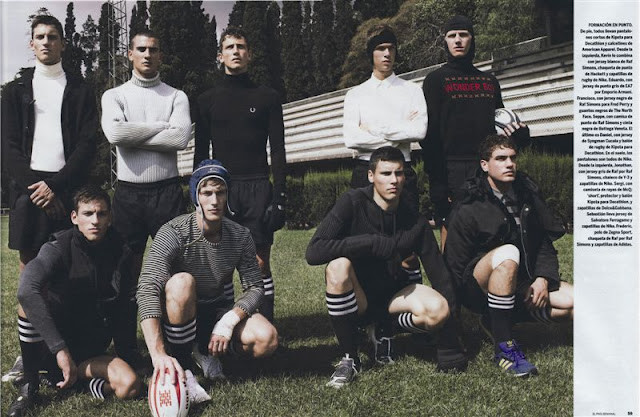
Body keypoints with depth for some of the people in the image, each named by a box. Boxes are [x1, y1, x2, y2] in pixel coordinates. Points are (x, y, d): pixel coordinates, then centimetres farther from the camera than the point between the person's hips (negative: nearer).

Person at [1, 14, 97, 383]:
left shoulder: (80, 91, 10)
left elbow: (87, 144, 1)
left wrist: (56, 185, -10)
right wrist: (34, 185, -8)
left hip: (67, 187, -1)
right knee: (30, 267, 1)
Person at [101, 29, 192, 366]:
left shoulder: (176, 96, 8)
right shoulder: (114, 96, 9)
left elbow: (181, 137, -11)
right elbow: (114, 133, -12)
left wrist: (134, 135, -7)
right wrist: (160, 127, -7)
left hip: (167, 191, 0)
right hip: (128, 192, 1)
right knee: (128, 271, 5)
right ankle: (128, 349, 14)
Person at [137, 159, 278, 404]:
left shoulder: (240, 236, -8)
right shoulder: (174, 233, -23)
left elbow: (255, 287, -5)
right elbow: (147, 289, -35)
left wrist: (229, 321, -25)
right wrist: (158, 354, -47)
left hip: (216, 311, 4)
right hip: (177, 317, -4)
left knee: (267, 339, -23)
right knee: (182, 281, -37)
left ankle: (207, 353, 7)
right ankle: (182, 369, -21)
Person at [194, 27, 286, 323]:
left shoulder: (267, 98, 9)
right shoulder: (208, 100, 13)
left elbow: (278, 151, 5)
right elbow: (200, 154, 11)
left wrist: (279, 196, -4)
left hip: (258, 188, -1)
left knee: (260, 264, -3)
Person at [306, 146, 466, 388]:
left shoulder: (415, 223, -7)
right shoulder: (353, 203, -15)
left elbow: (440, 275, -8)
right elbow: (313, 252, -25)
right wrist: (372, 243, -31)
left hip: (392, 295, 2)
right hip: (354, 298, -2)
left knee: (438, 309, -27)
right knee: (338, 266, -35)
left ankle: (385, 330, 7)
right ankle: (349, 358, -17)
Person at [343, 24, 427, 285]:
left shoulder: (411, 91, 12)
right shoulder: (356, 94, 12)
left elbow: (420, 130, -5)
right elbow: (351, 138, -5)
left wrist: (375, 129, -6)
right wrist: (400, 134, -5)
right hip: (365, 171, 1)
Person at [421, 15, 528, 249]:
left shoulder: (489, 81, 21)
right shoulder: (435, 80, 6)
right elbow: (430, 135, -3)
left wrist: (518, 132, 3)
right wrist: (437, 183, -12)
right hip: (452, 167, -4)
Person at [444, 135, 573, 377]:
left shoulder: (528, 195, 7)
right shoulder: (467, 210, -10)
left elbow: (545, 243, 11)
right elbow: (455, 268, -9)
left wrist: (543, 278, -5)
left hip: (524, 284, 6)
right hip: (479, 289, -6)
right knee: (508, 253, -38)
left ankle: (500, 320, 0)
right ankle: (504, 348, -32)